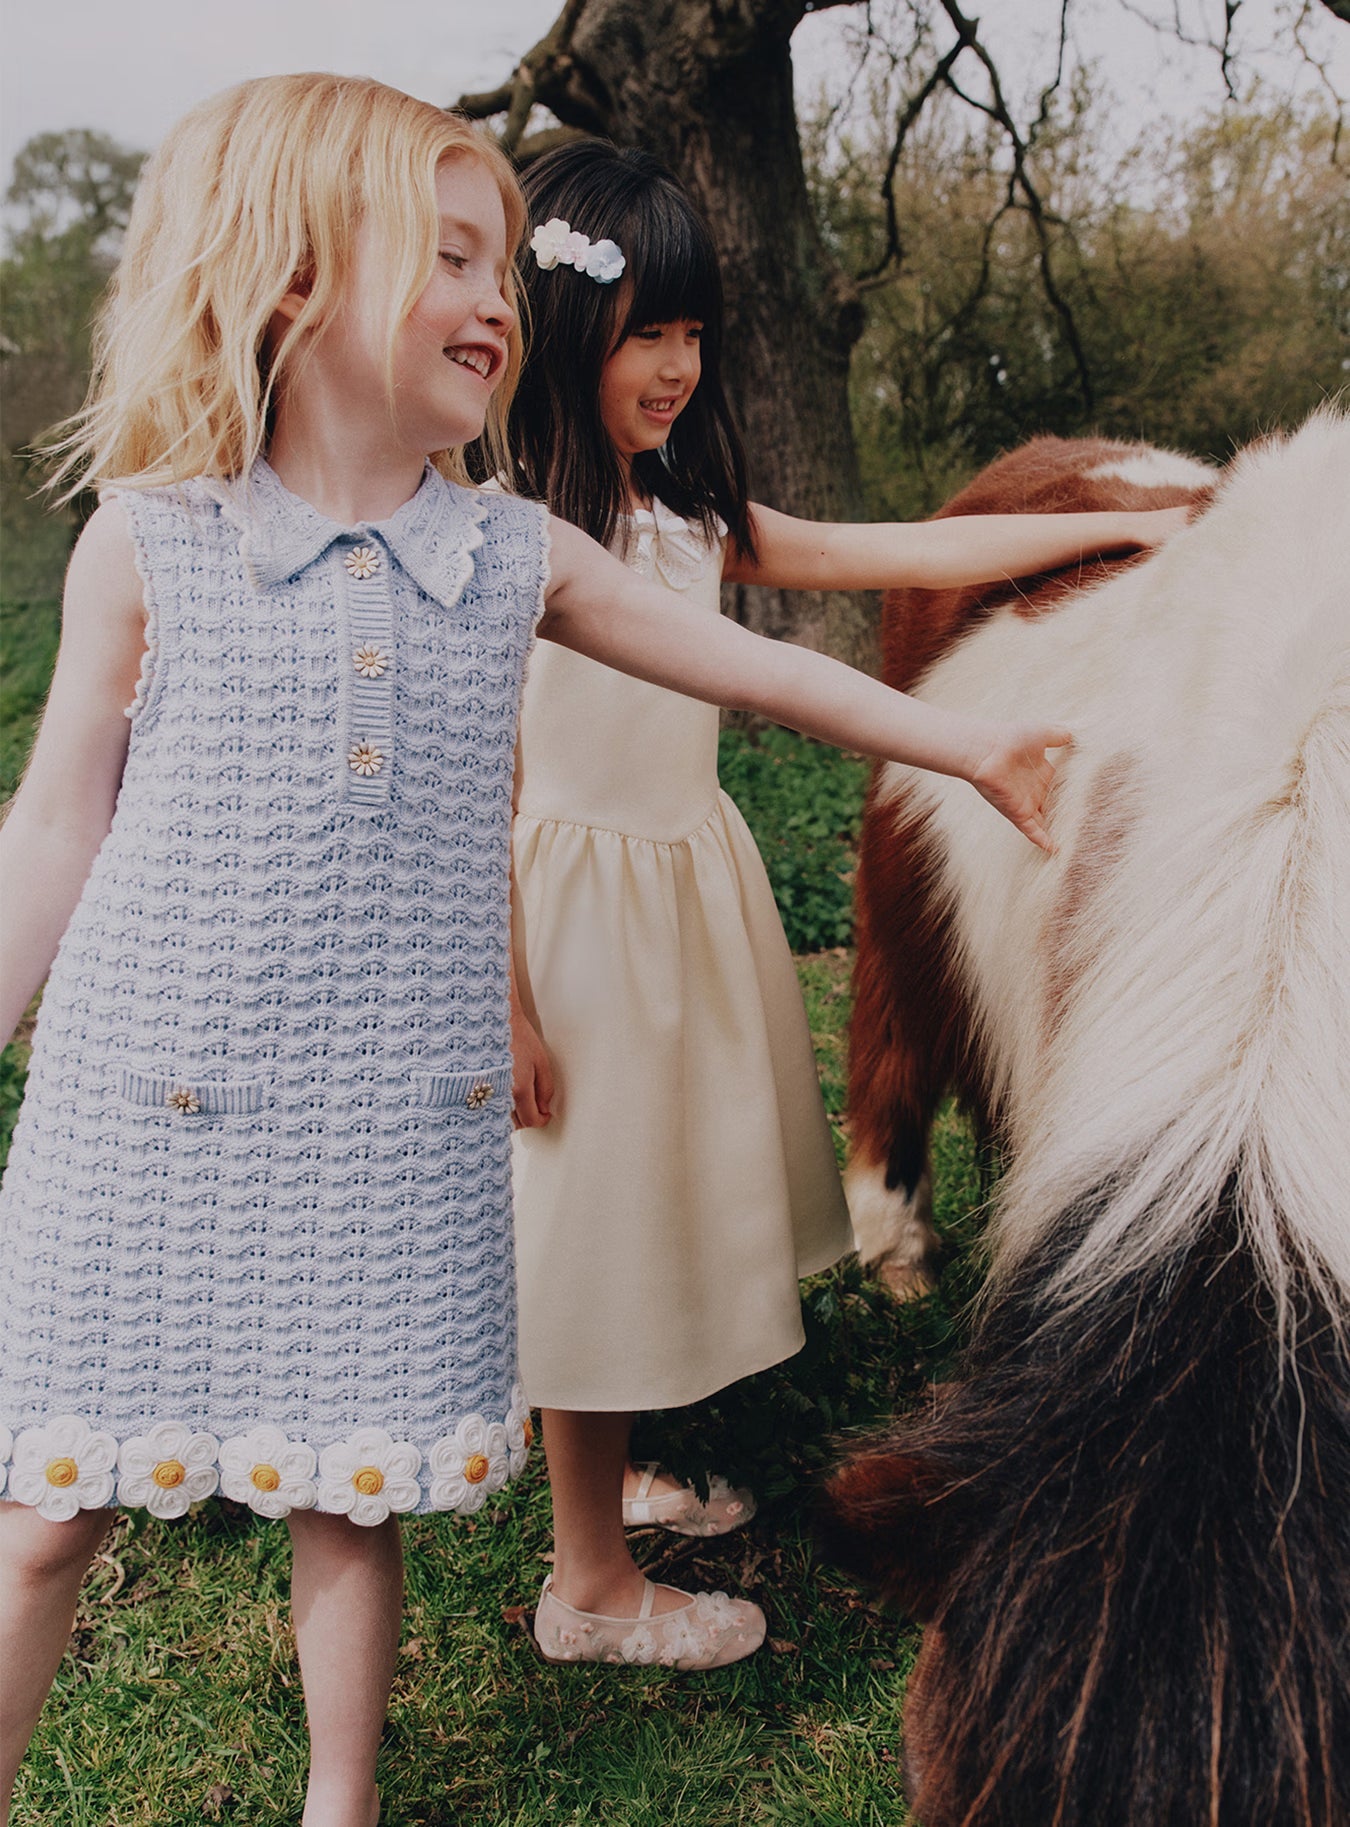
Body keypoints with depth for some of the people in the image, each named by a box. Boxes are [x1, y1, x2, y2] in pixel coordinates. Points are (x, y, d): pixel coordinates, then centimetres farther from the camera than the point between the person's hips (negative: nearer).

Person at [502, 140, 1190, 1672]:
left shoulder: (695, 525, 5)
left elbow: (915, 555, 8)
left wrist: (1127, 528, 9)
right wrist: (501, 1000, -17)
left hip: (699, 884, 7)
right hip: (574, 908, -7)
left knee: (662, 1203, 18)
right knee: (590, 1221, 4)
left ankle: (615, 1473, 41)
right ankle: (590, 1584, 21)